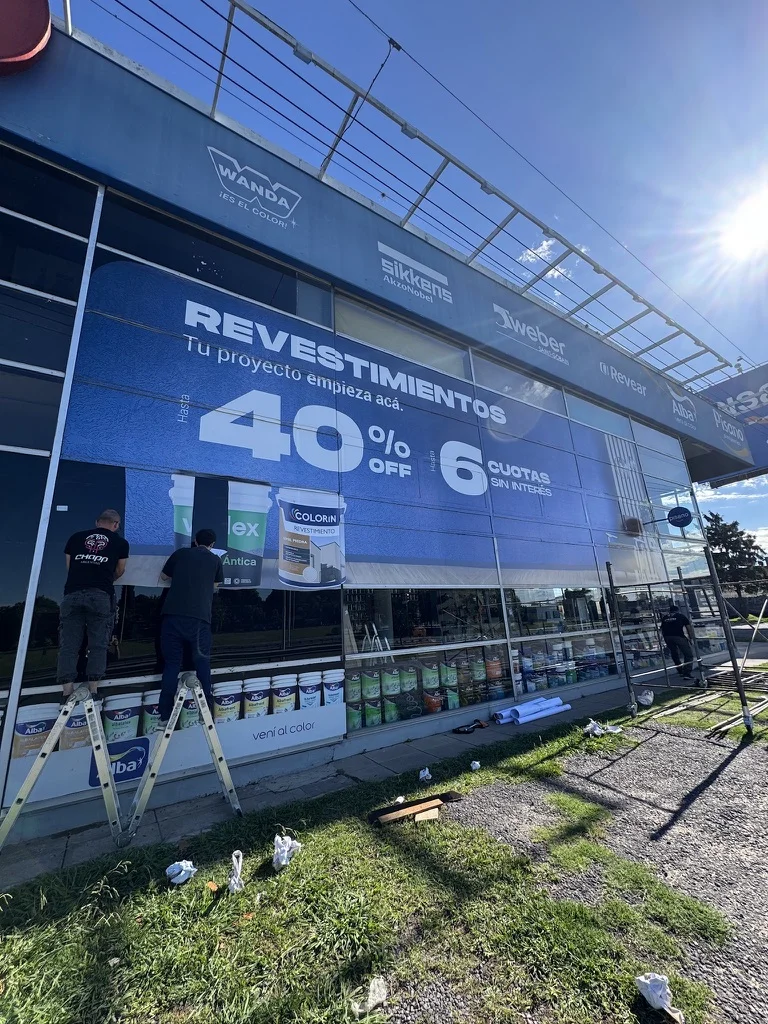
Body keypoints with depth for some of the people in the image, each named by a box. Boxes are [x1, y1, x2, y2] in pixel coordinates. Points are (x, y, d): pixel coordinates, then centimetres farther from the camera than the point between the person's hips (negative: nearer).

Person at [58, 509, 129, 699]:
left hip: (72, 594, 2)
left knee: (69, 644, 8)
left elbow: (69, 567, 26)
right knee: (98, 644, 6)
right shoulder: (120, 542, 13)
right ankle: (93, 689, 4)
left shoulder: (75, 537, 18)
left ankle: (67, 691, 4)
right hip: (101, 595, -2)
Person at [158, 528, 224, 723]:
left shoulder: (181, 553, 14)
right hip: (199, 617, -1)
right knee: (202, 663, 8)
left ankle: (165, 715, 7)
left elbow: (164, 576, 27)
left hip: (173, 615, 2)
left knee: (172, 664, 8)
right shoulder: (215, 560, 12)